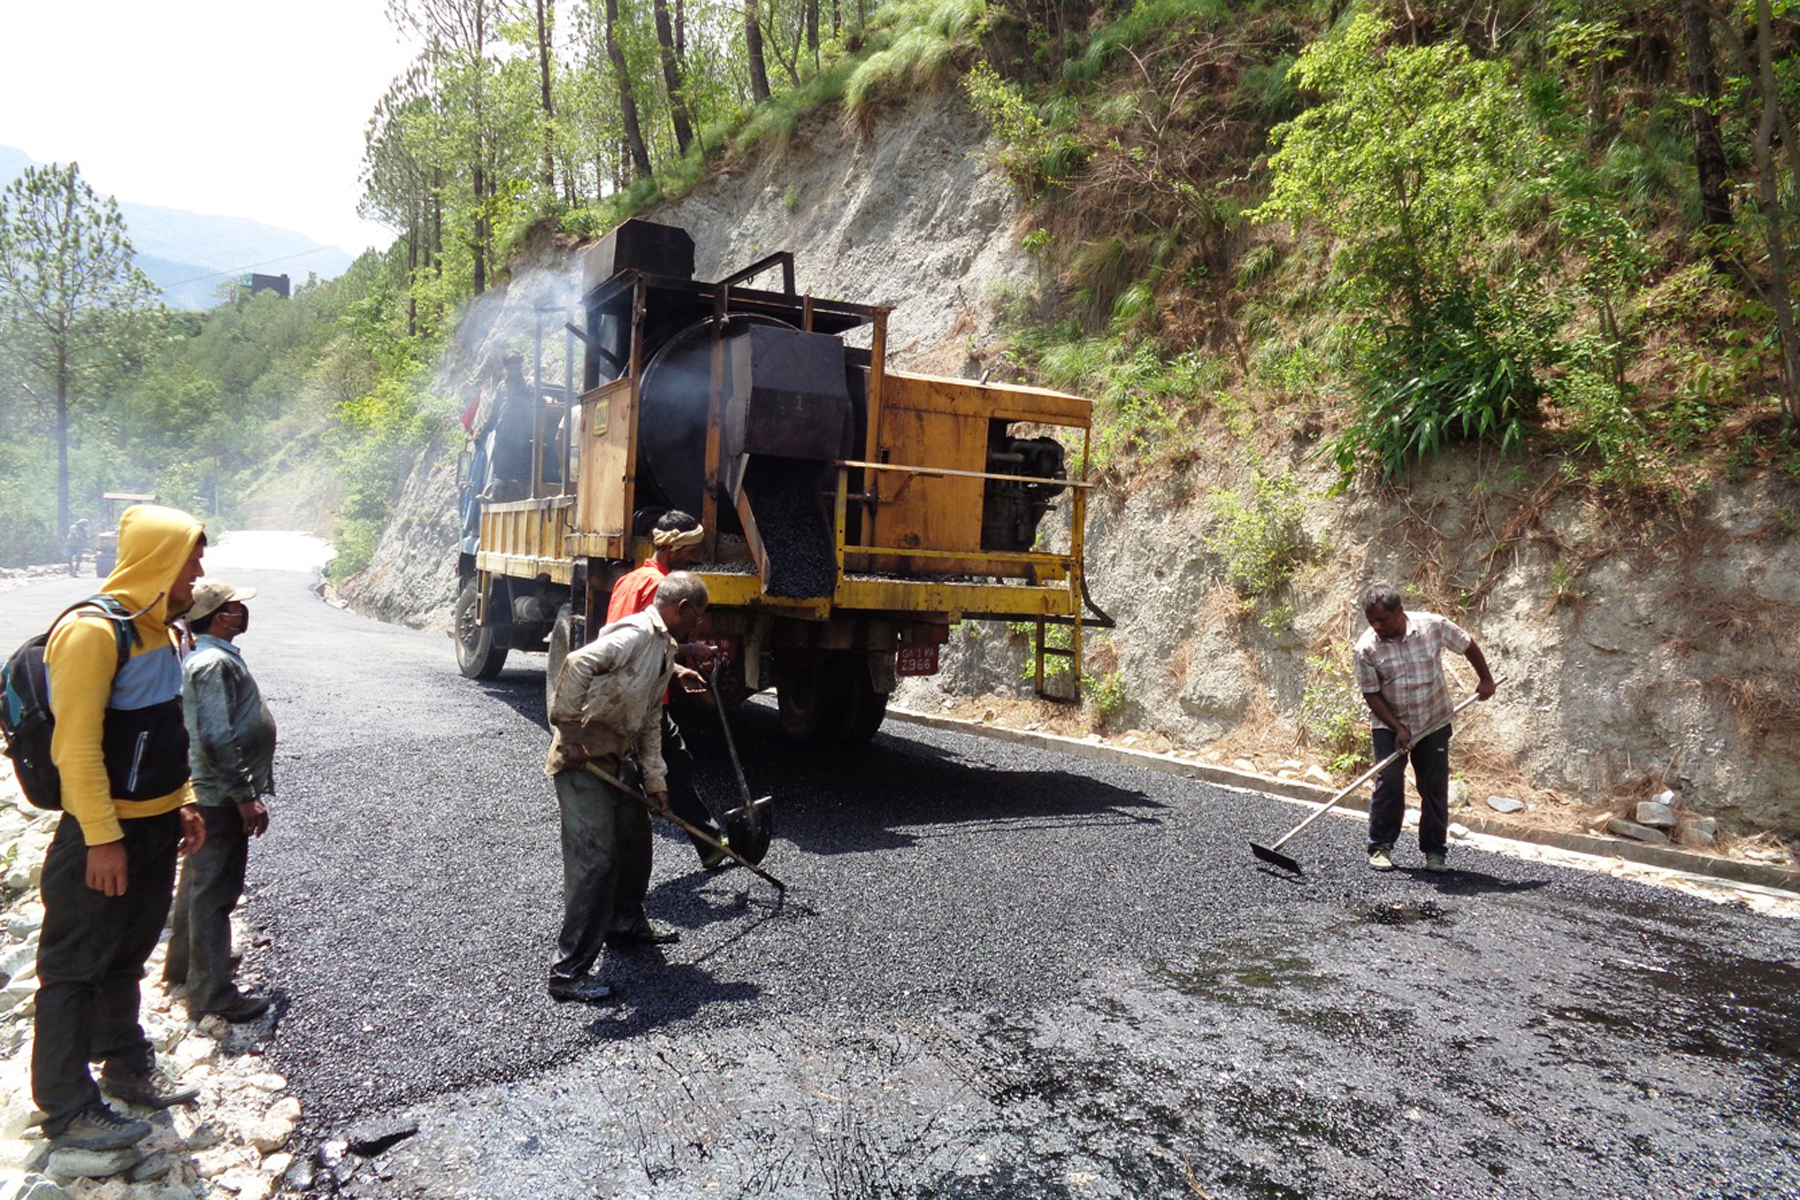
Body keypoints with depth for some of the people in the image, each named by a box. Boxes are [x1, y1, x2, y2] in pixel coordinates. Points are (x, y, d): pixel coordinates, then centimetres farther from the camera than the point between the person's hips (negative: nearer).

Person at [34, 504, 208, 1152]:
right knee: (76, 967, 6)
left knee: (125, 957, 21)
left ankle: (128, 1069, 35)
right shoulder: (92, 630, -19)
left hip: (155, 826, 8)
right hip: (105, 835, -8)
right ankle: (68, 1108, 18)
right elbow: (78, 743, -22)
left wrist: (182, 801, 15)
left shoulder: (159, 629, 8)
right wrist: (101, 839, -22)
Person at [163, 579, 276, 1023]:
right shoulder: (215, 662, -22)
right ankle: (211, 993, 6)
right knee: (216, 889, -3)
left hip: (206, 791, 11)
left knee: (200, 879, 23)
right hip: (220, 795, -11)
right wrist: (245, 797, -22)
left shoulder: (203, 655, 12)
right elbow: (218, 740, -26)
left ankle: (183, 965, 38)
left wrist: (245, 790, 24)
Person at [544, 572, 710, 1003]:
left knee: (635, 838, 22)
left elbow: (650, 722, 18)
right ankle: (568, 972, -1)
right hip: (581, 762, -10)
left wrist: (654, 779, 16)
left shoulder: (666, 650, 14)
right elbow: (577, 665, -32)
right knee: (595, 862, -9)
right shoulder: (635, 633, -17)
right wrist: (570, 732, -27)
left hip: (614, 763, 10)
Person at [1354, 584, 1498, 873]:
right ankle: (1381, 847, 2)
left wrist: (1486, 680, 9)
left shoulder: (1433, 626, -14)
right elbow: (1371, 694, -11)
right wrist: (1398, 729, -16)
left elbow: (1467, 645, 5)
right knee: (1388, 782, -10)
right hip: (1389, 725, -1)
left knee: (1435, 786, 3)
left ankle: (1436, 851, 14)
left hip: (1435, 721, 1)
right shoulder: (1366, 647, -16)